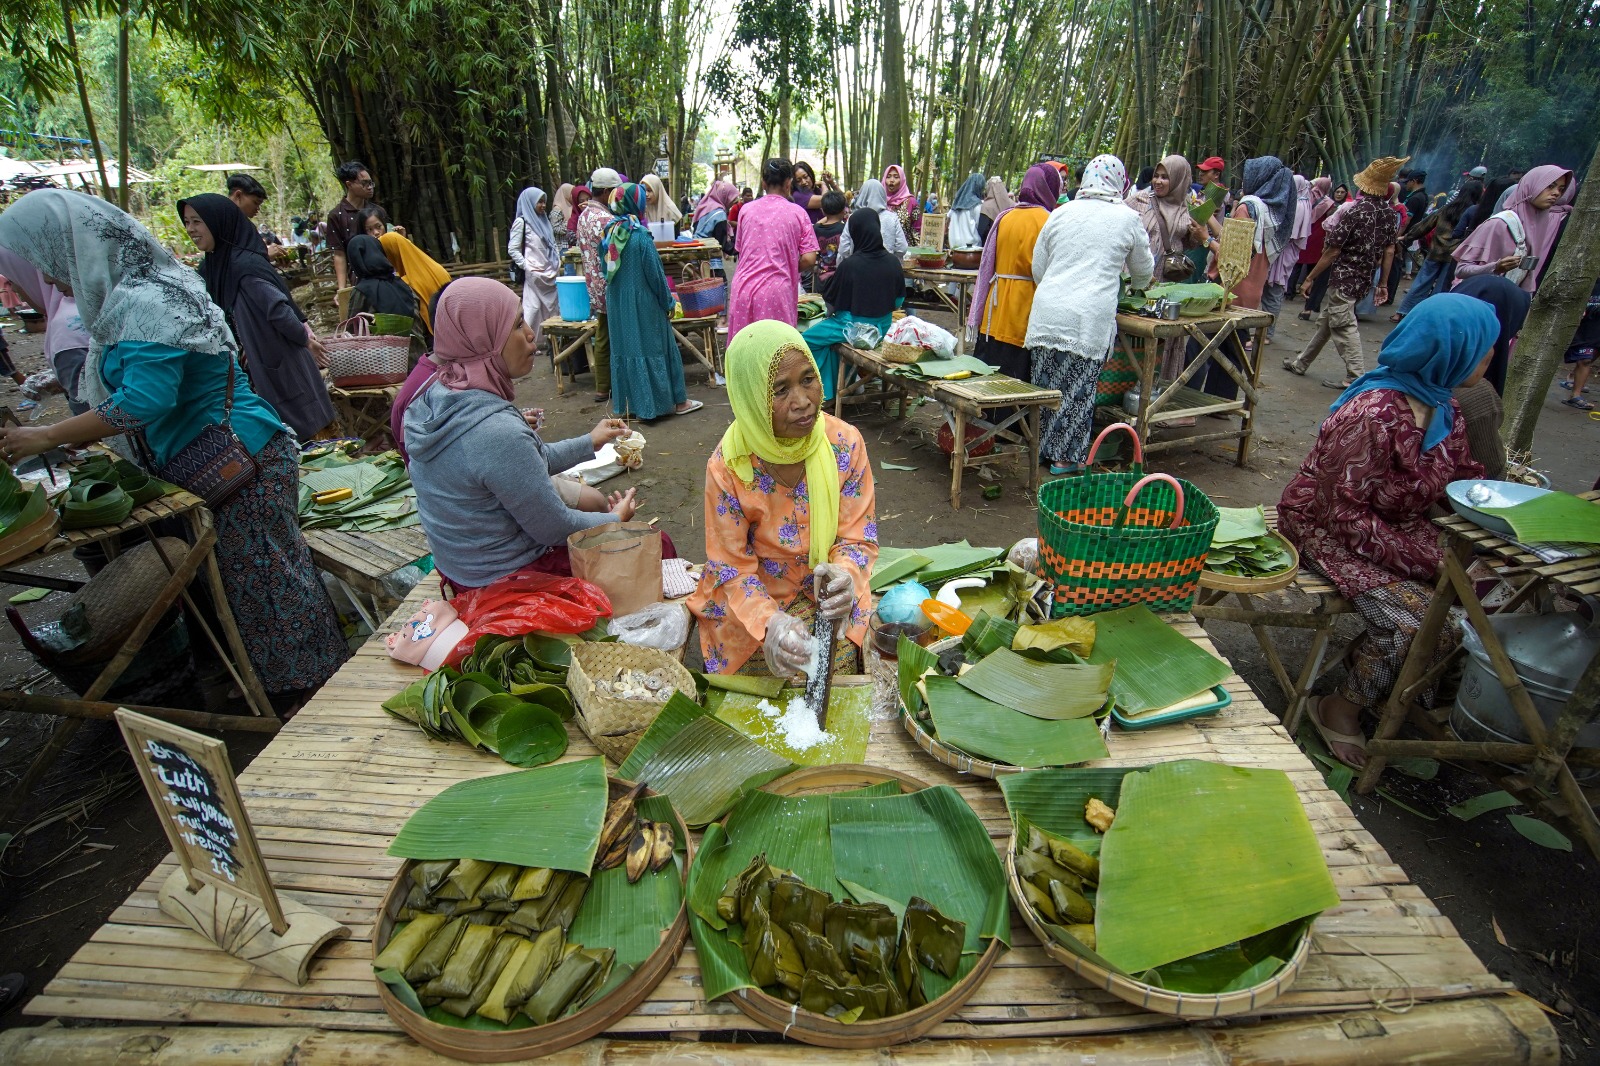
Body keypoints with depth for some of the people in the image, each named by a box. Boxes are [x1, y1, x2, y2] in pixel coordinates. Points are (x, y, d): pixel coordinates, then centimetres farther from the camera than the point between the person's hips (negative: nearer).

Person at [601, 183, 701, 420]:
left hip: (617, 303, 6)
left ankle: (630, 402, 18)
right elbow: (655, 273, -14)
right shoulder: (640, 235, -17)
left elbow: (606, 270, 10)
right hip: (643, 302, -6)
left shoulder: (609, 233, 2)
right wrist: (668, 302, -5)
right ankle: (675, 401, 12)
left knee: (625, 347, 12)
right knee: (653, 346, 2)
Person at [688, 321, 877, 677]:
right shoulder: (727, 467, -18)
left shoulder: (845, 443, -13)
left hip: (827, 599, 2)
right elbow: (732, 567, -12)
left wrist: (844, 575, -32)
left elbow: (857, 537, -7)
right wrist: (769, 621, -32)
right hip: (749, 604, -1)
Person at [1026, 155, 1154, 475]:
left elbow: (1038, 269, 16)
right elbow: (1144, 271, 19)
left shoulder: (1060, 213, 11)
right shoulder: (1128, 218, 6)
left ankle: (1042, 445, 22)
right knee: (1079, 388, 5)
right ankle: (1065, 457, 12)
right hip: (1089, 317, -3)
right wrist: (1136, 282, 42)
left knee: (1047, 381, 11)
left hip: (1047, 312, 3)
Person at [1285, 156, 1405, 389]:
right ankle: (1301, 363, 28)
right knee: (1325, 321, 18)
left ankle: (1355, 377, -4)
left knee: (1344, 326, -4)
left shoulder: (1354, 211, -14)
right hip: (1364, 280, 8)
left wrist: (1310, 278, -8)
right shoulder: (1388, 213, 7)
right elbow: (1389, 250, 10)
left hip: (1344, 278, -8)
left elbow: (1332, 250, -15)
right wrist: (1383, 284, 15)